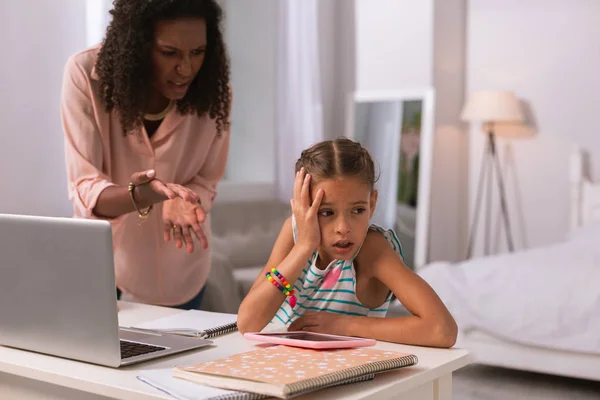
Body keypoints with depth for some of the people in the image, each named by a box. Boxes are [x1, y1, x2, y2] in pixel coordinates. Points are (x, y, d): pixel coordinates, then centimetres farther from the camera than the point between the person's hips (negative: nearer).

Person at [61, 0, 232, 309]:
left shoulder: (212, 86, -19)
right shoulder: (86, 74, -24)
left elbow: (204, 182, -9)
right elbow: (84, 191, -25)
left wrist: (178, 201, -32)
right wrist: (140, 194, -46)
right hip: (100, 258, -1)